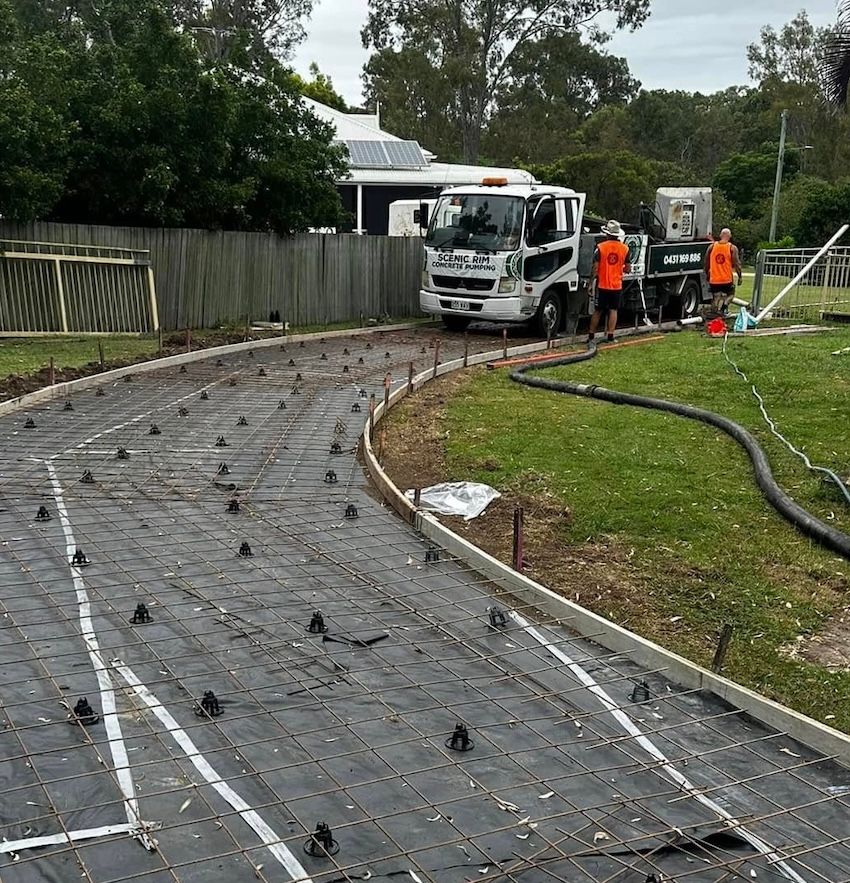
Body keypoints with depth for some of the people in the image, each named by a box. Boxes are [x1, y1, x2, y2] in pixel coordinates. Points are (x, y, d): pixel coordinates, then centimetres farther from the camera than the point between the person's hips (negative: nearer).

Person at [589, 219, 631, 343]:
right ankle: (610, 335, 3)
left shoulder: (600, 247, -9)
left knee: (598, 311, 8)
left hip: (602, 285, -1)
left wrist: (590, 282, -1)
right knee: (613, 310, 6)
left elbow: (595, 268, -10)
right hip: (617, 286, 1)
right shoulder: (624, 248, -3)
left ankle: (591, 336, 12)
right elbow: (628, 269, 2)